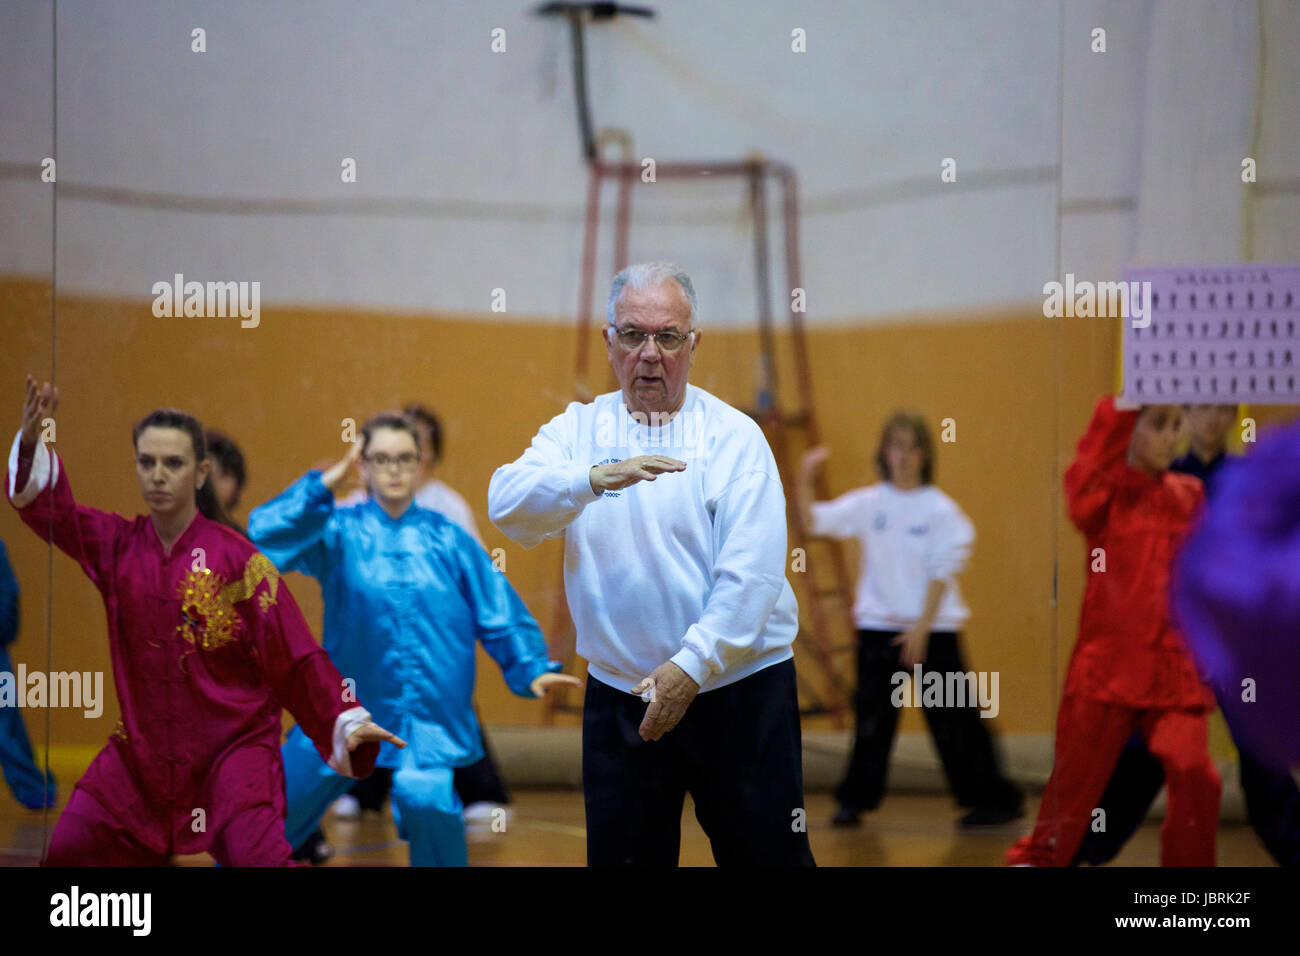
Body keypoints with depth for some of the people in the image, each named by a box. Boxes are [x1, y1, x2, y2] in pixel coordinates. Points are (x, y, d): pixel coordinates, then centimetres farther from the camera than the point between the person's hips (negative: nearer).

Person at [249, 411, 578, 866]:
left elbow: (499, 611, 1)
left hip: (432, 717, -1)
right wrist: (322, 485, -20)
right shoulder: (340, 533, -2)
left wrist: (532, 668, -11)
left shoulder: (447, 540, 0)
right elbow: (265, 538, -17)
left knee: (425, 798, -27)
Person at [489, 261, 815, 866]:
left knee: (766, 854, -1)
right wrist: (597, 478, -29)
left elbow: (753, 573, -10)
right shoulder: (576, 429, 7)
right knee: (622, 857, 6)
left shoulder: (734, 436, -1)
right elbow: (507, 505, -11)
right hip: (620, 696, 2)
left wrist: (692, 667, -19)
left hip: (739, 686, -2)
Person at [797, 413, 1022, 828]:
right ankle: (854, 800, 15)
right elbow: (814, 521, -4)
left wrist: (922, 628, -13)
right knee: (872, 716, 5)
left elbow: (941, 573, -7)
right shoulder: (868, 504, 2)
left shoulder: (940, 510, -5)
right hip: (879, 626, 3)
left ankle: (993, 799, 7)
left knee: (953, 719, -2)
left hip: (933, 630, -2)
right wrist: (804, 480, -19)